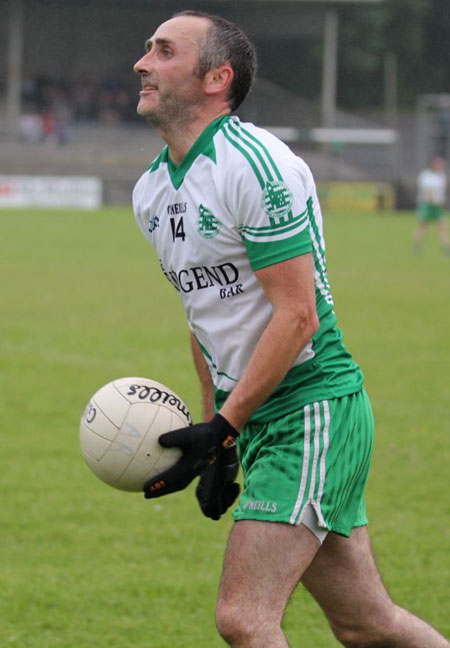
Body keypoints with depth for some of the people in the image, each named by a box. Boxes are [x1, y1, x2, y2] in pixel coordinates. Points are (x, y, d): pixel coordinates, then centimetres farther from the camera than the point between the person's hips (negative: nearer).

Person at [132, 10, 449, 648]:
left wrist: (221, 428, -21)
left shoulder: (257, 165, -17)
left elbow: (297, 316, -20)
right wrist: (215, 436, 17)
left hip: (313, 409, -9)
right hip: (251, 421, 9)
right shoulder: (151, 192, 11)